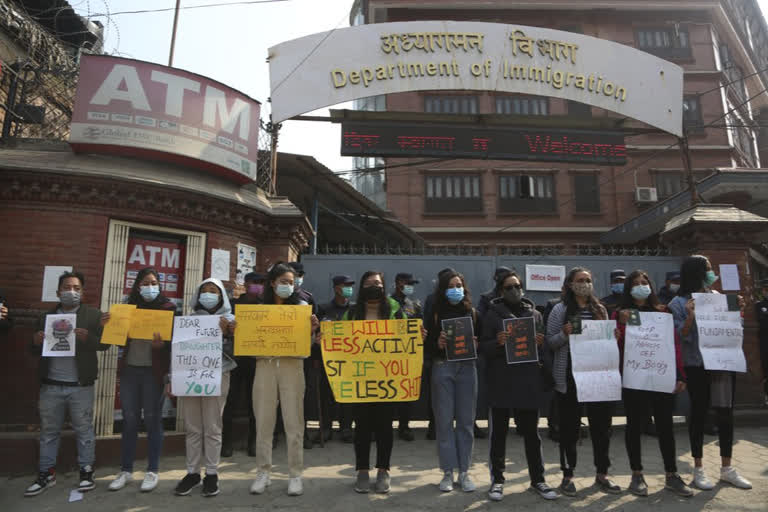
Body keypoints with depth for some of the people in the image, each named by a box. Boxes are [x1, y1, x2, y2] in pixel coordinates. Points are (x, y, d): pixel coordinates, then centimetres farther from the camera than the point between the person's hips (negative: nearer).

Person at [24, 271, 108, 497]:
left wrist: (88, 338, -26)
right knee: (49, 431, 12)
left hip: (81, 386, -3)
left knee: (84, 430, 4)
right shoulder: (46, 317, 11)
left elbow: (105, 343, -6)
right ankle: (46, 474, 24)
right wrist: (36, 342, -10)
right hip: (50, 385, 4)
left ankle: (86, 473, 13)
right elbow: (35, 352, 13)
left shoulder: (93, 314, 0)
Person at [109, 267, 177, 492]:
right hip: (129, 369, 4)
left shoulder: (168, 307, -3)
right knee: (129, 420, 10)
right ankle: (126, 470, 23)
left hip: (153, 371, -3)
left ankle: (152, 471, 15)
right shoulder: (130, 306, 9)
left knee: (152, 420, 4)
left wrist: (161, 344, -27)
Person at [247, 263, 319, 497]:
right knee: (263, 420, 7)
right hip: (264, 365, 2)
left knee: (293, 421, 2)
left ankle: (295, 474, 13)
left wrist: (313, 328, -22)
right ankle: (263, 472, 21)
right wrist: (235, 330, -8)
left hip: (291, 365, -2)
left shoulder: (301, 305, 5)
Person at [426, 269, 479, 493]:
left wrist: (476, 345, -10)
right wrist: (437, 344, -19)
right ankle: (447, 472, 16)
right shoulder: (435, 314, 2)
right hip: (442, 368, -1)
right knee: (444, 420, 4)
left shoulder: (472, 313, 7)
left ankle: (464, 471, 20)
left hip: (467, 367, 2)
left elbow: (482, 342, 11)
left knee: (466, 420, 6)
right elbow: (426, 346, 1)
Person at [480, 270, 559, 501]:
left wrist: (540, 343, -8)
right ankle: (497, 480, 18)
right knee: (499, 432, 6)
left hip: (529, 380, 3)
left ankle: (537, 479, 26)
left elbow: (544, 347, 15)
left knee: (531, 432, 12)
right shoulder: (492, 314, 1)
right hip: (501, 381, -2)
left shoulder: (534, 313, 10)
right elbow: (484, 347, -1)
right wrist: (497, 342, -21)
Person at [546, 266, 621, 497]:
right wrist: (565, 334, -22)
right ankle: (567, 475, 20)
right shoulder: (560, 309, -2)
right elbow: (550, 342, -4)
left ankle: (602, 474, 28)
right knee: (570, 426, 6)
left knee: (601, 424, 11)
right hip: (569, 376, -4)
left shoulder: (600, 309, 11)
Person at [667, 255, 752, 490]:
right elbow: (682, 336, -10)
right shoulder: (679, 303, -6)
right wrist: (690, 316, -25)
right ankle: (698, 469, 14)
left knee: (726, 412, 10)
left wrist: (738, 311, -1)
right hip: (697, 365, -5)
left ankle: (727, 468, 23)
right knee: (699, 413, 2)